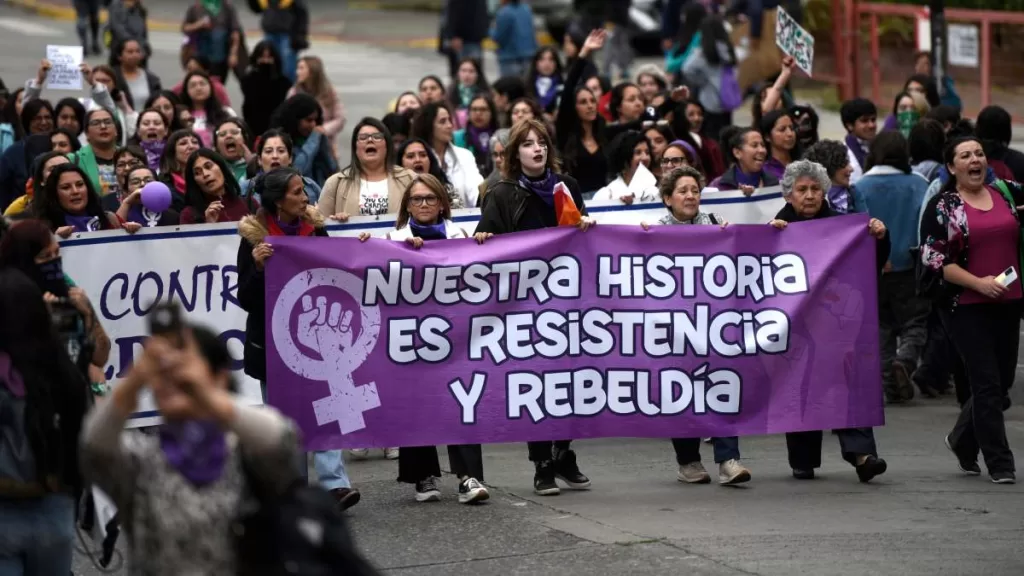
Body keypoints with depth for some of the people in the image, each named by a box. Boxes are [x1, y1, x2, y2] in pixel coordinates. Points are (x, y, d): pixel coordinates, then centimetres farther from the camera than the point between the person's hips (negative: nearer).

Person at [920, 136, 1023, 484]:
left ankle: (962, 440, 32)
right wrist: (979, 283, -17)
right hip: (966, 307, -5)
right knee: (988, 383, -6)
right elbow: (934, 259, -9)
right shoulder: (942, 207, -4)